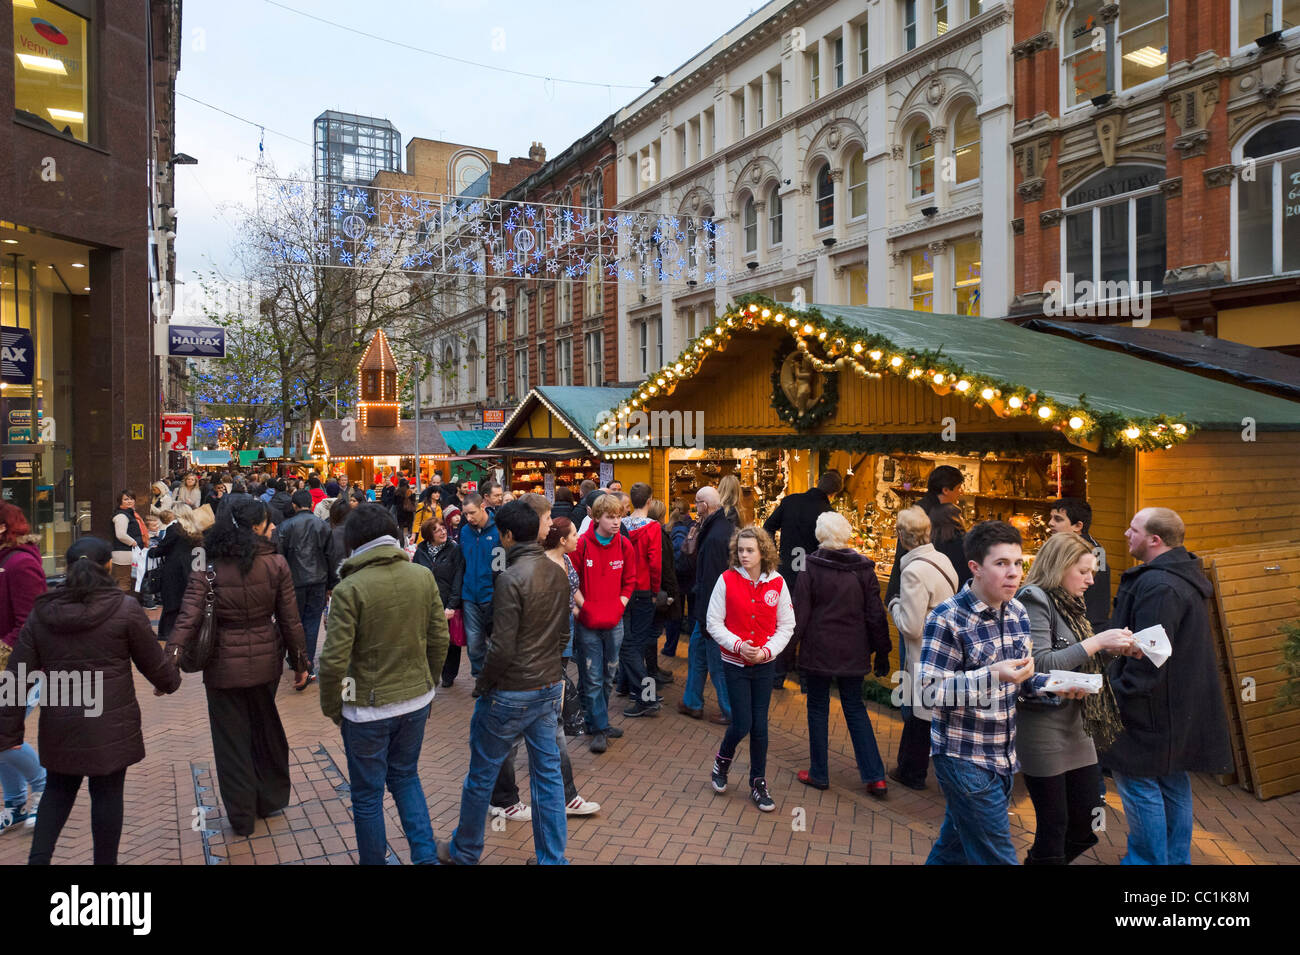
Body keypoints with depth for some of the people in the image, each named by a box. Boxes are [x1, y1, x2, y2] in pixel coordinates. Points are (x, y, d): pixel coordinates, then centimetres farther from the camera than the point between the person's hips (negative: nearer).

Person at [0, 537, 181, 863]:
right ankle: (105, 860, 19)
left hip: (59, 725, 4)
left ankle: (38, 858, 16)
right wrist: (170, 682, 19)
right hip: (110, 725, -4)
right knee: (107, 794, 9)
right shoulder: (125, 608, -10)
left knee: (58, 790, 22)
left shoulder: (41, 612, 1)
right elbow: (153, 661, -2)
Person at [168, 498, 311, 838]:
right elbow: (290, 620, -6)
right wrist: (300, 663, 4)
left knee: (232, 738, 14)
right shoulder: (276, 564, -10)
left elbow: (188, 617, -20)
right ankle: (270, 799, 39)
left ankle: (242, 816, 25)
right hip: (264, 661, 1)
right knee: (266, 727, 23)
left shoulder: (207, 567, -9)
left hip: (223, 666, -1)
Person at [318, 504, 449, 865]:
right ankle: (425, 855, 20)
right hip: (416, 700, 4)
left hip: (368, 708, -4)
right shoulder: (423, 577, -5)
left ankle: (373, 860, 29)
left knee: (368, 795, 14)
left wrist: (331, 707, -1)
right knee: (405, 777, 25)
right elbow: (439, 641, 1)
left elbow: (334, 660, -18)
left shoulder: (350, 588, -17)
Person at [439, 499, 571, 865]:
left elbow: (502, 648, -21)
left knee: (481, 775, 13)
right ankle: (553, 858, 22)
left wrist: (481, 687, -7)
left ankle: (465, 851, 32)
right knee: (548, 774, 14)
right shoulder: (558, 573, 2)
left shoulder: (512, 578, -21)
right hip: (550, 687, 7)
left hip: (510, 694, -7)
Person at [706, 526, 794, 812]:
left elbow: (786, 625, 1)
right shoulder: (727, 580, -9)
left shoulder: (777, 583, -5)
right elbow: (714, 622, -5)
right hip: (735, 663, -2)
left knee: (759, 726, 7)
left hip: (764, 664, 2)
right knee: (742, 724, -2)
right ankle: (723, 760, 30)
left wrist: (766, 650, -12)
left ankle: (758, 783, 25)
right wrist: (737, 645, -18)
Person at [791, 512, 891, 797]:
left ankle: (819, 774, 19)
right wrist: (882, 652, 11)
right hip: (853, 653, 3)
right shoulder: (863, 568, -1)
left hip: (818, 651, -3)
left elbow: (799, 613, -9)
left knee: (818, 709, 10)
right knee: (855, 708, 15)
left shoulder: (810, 567, -10)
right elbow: (876, 615, 2)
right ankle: (875, 777, 12)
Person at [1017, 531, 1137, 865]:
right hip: (1043, 726, -8)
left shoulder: (1070, 603, 11)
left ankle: (1037, 860, 31)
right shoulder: (1034, 600, -14)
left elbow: (1075, 658, 16)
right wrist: (1096, 642, -21)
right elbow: (1040, 663, -22)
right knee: (1054, 825, 4)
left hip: (1076, 723, 8)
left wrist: (1113, 648, 0)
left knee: (1088, 824, 13)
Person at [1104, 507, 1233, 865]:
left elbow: (1147, 657, -26)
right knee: (1172, 783, 19)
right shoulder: (1181, 575, 11)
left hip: (1152, 710, -11)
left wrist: (1119, 695, -18)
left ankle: (1149, 859, 9)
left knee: (1137, 781, 0)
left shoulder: (1158, 586, -24)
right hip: (1180, 708, 11)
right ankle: (1176, 858, 31)